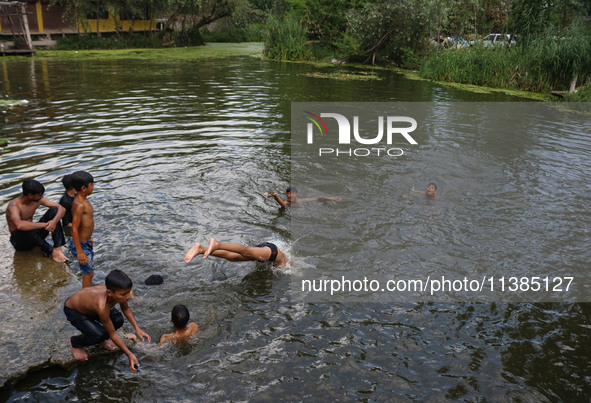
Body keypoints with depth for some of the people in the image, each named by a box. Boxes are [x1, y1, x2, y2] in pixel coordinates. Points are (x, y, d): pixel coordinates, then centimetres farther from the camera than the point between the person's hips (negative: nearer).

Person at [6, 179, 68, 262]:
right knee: (25, 229, -40)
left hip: (34, 236, 6)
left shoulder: (38, 199, -7)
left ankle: (57, 248, -20)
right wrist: (44, 225, -40)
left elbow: (61, 208, -8)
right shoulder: (14, 206, -26)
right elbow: (19, 225, -48)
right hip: (20, 242, -6)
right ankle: (50, 250, -19)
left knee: (54, 210, -12)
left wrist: (54, 221, -30)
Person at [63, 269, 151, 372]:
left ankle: (101, 339, 15)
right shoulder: (102, 307, -44)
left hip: (88, 303, 6)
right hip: (73, 311, -6)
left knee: (118, 320, -15)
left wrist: (137, 329, -10)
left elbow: (125, 308, -2)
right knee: (99, 335, -26)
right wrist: (129, 355, -23)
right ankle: (75, 342, 6)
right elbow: (112, 334, -29)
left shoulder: (118, 292, -26)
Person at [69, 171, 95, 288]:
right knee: (87, 274, 6)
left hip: (86, 242, 9)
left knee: (89, 272, 23)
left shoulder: (83, 200, 3)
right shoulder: (80, 205, -27)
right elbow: (74, 229, -29)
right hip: (81, 245, -9)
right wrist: (80, 252, -27)